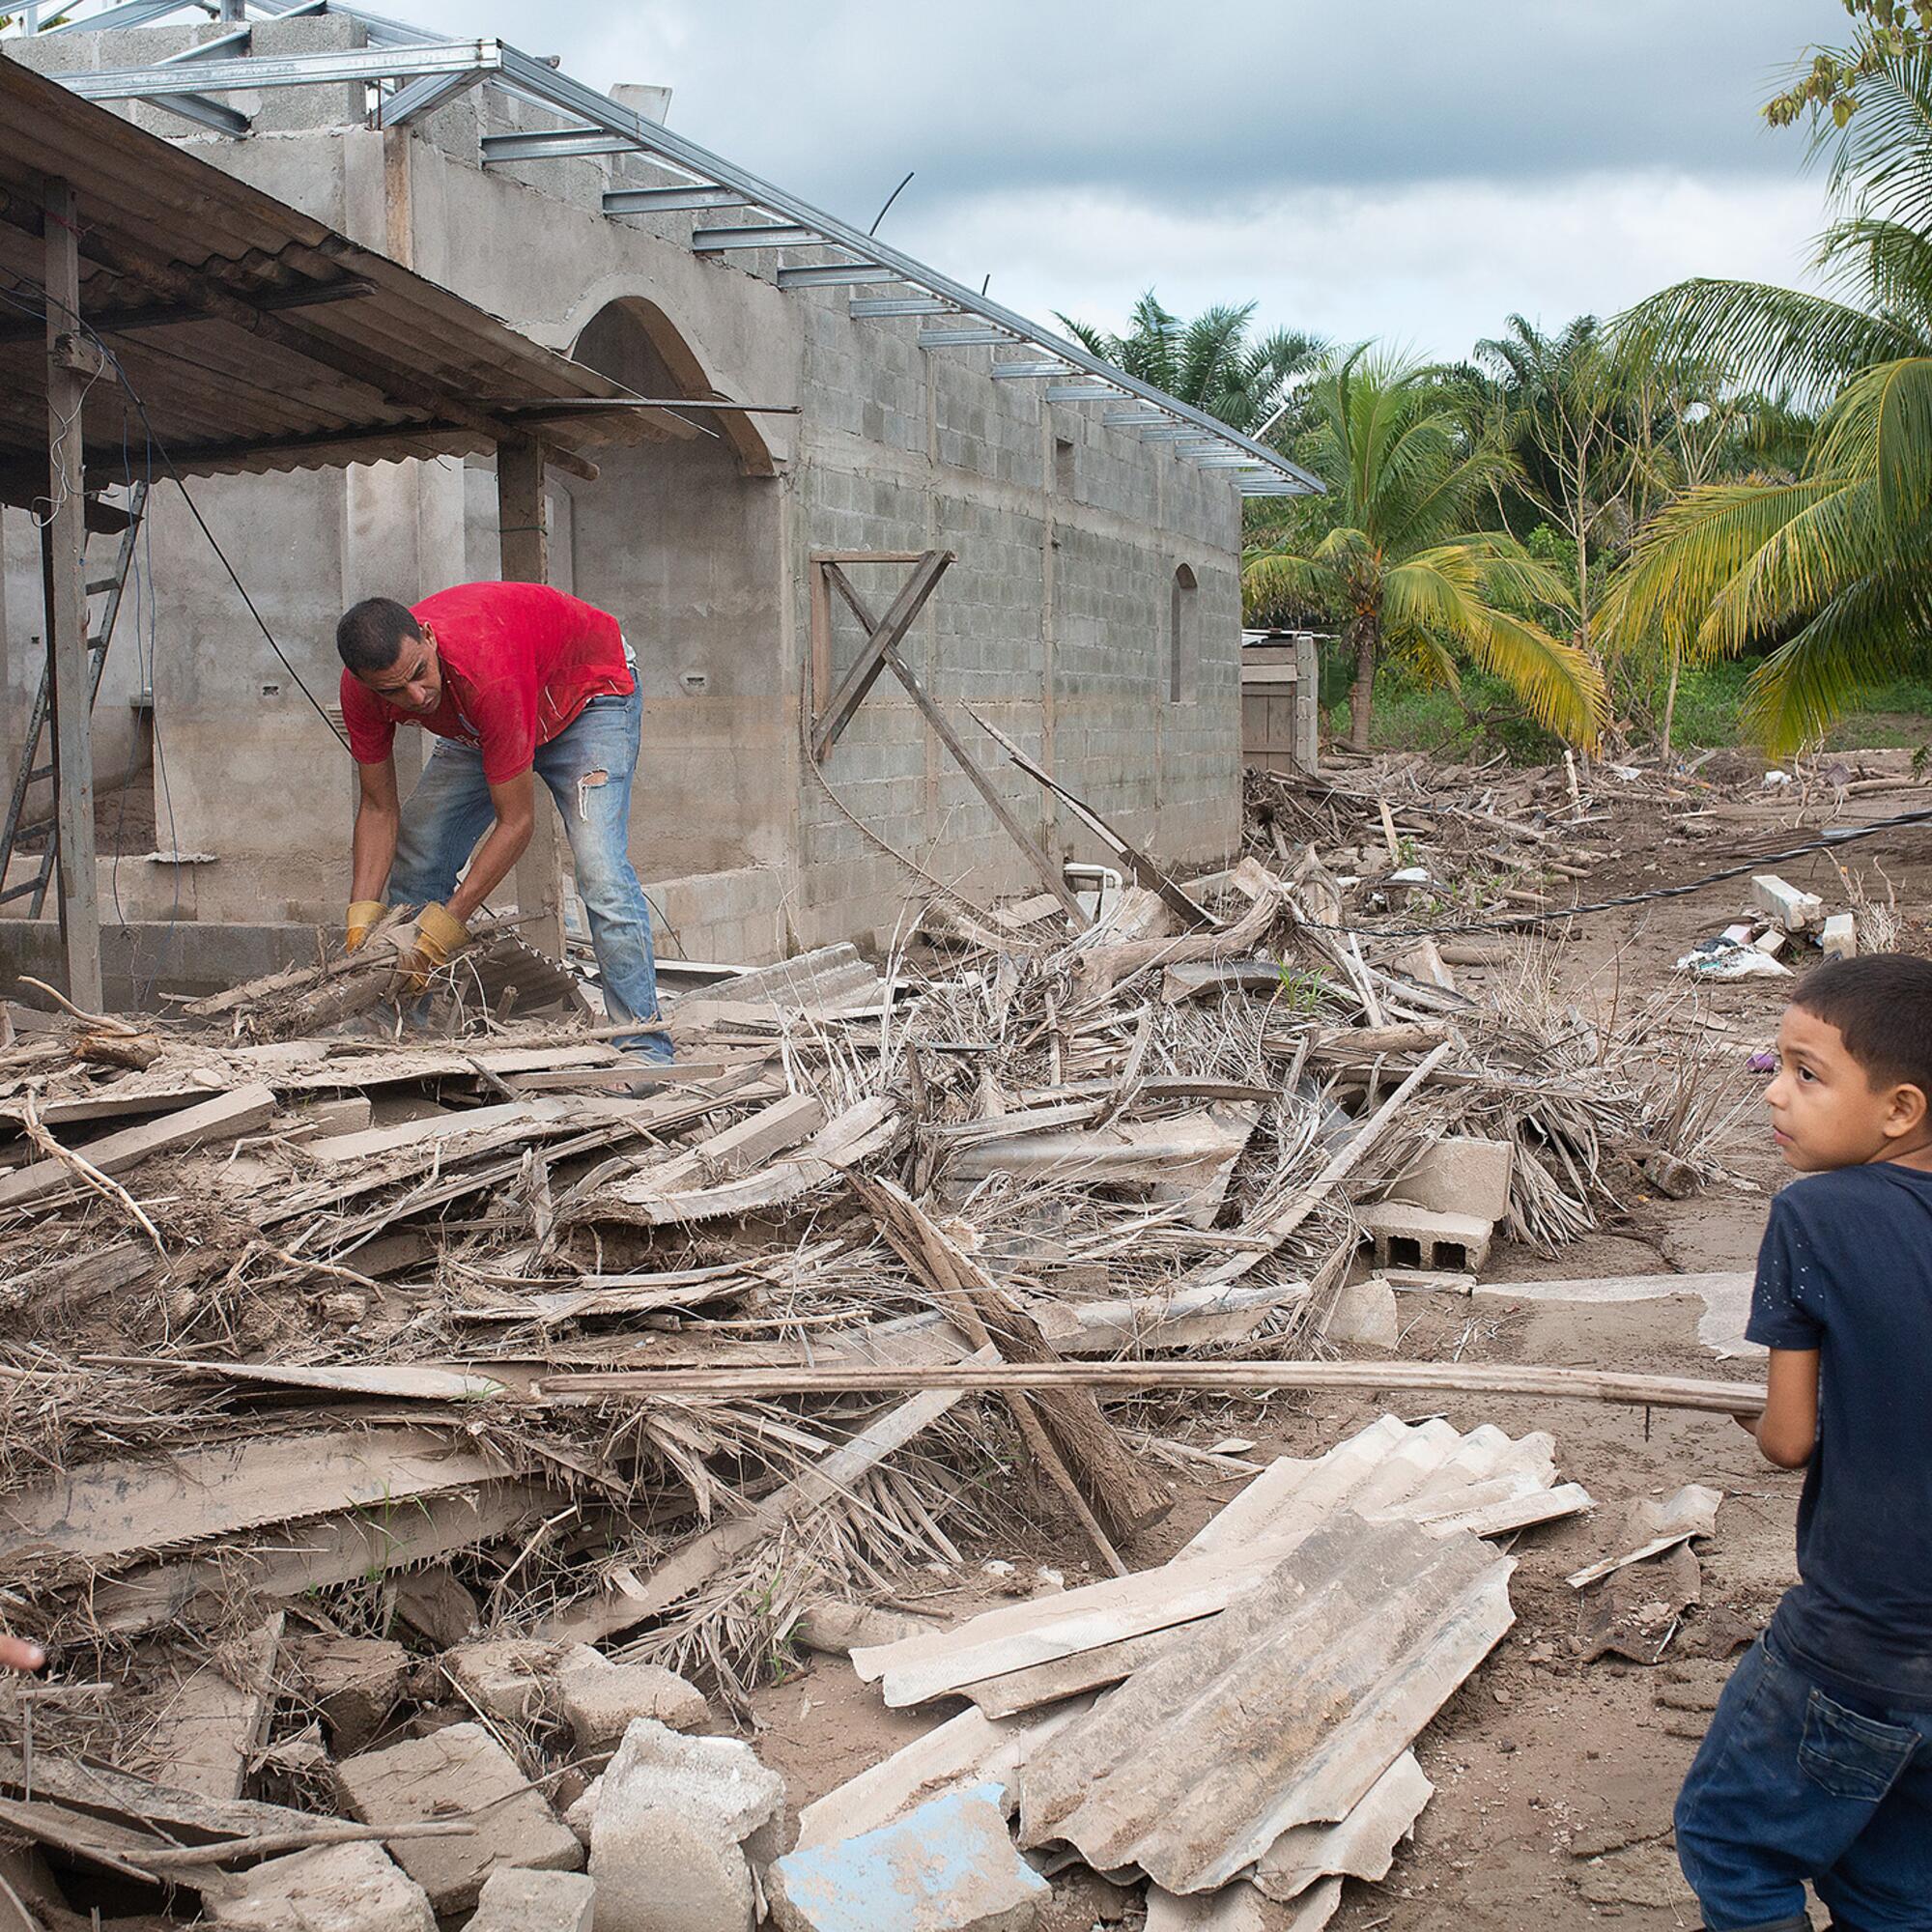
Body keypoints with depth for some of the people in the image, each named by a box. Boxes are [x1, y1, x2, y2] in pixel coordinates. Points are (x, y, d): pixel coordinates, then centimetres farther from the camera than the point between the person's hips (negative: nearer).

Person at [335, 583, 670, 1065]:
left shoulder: (486, 671, -43)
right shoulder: (361, 690, -25)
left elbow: (515, 822, -36)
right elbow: (379, 808, -12)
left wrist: (443, 929, -36)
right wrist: (361, 918, -23)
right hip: (480, 729, 7)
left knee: (600, 872, -25)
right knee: (414, 867, -2)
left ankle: (644, 1050, -22)